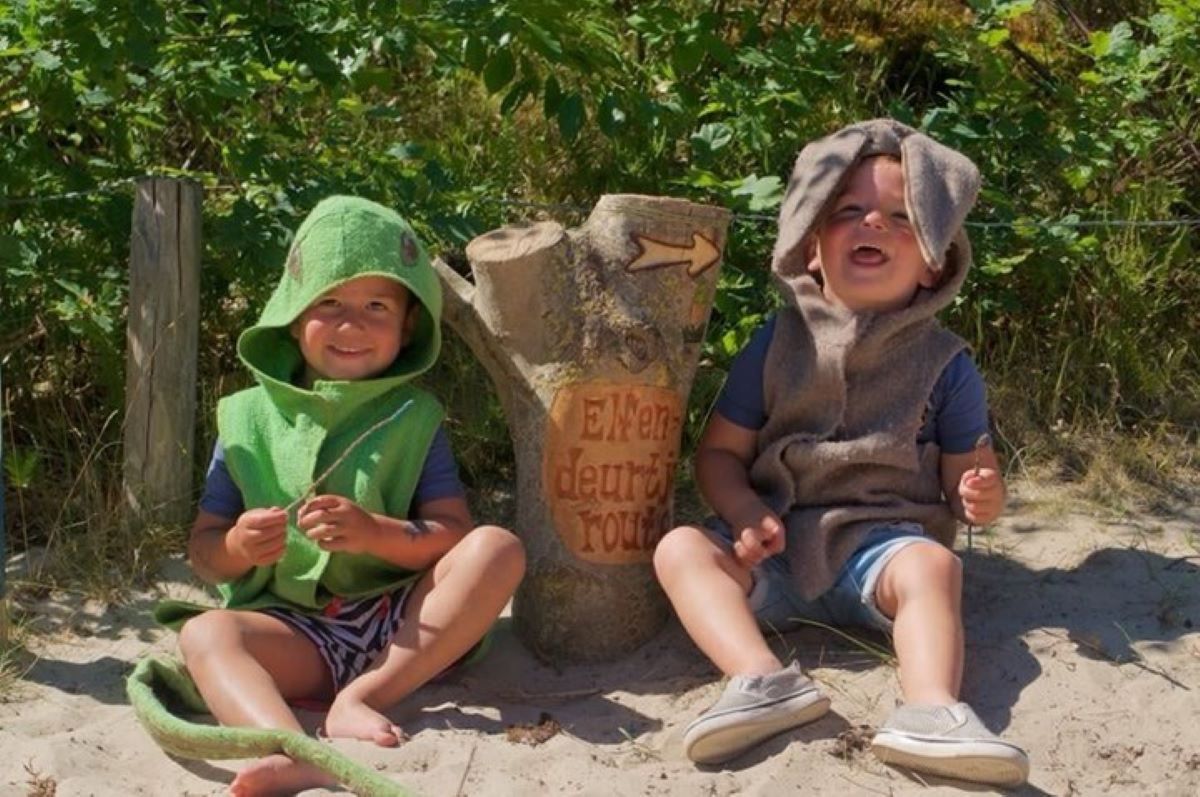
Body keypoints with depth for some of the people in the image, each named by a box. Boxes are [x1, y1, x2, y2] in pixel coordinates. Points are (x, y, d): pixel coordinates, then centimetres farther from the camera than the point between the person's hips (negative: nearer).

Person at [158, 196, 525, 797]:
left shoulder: (413, 418, 8)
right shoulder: (248, 417, 9)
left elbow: (455, 537, -2)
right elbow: (203, 550, 9)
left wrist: (375, 532, -21)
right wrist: (237, 547, -16)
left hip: (402, 624, 0)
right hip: (294, 632, 0)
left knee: (497, 549, -22)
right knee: (204, 632, -28)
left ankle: (363, 696, -28)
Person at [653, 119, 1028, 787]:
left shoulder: (944, 363, 3)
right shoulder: (778, 343, 6)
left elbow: (967, 473, 7)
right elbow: (720, 451, 7)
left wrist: (981, 494, -18)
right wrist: (745, 511, -14)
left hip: (882, 540, -1)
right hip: (778, 543, 2)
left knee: (932, 563, -33)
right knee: (681, 547, -23)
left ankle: (933, 709, -48)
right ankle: (763, 680, -42)